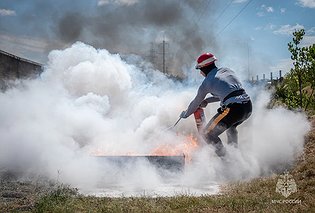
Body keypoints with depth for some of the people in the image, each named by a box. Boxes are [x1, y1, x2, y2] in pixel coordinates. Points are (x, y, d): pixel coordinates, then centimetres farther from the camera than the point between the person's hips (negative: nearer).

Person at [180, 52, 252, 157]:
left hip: (233, 109, -7)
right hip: (248, 106, 7)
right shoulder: (227, 71, 20)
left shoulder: (207, 82, 4)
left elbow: (196, 103, 17)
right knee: (231, 127, 38)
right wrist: (207, 100, 35)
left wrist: (185, 114, 35)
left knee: (207, 134, 7)